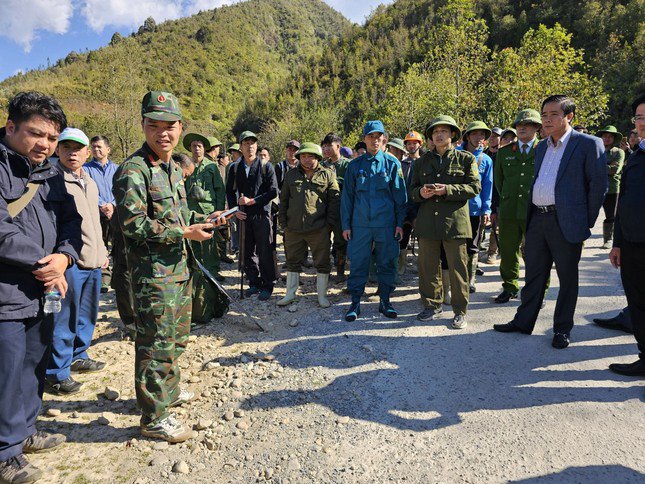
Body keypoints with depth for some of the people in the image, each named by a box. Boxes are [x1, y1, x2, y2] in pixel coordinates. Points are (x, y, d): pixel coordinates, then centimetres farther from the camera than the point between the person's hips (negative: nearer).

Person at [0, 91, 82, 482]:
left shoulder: (52, 173, 11)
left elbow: (71, 220, 9)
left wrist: (64, 257, -10)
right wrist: (43, 264, -14)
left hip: (43, 293, 7)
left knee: (35, 366, 18)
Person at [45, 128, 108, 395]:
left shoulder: (90, 182, 16)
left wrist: (102, 251, 22)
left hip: (93, 262, 8)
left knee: (87, 315, 19)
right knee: (63, 319, 0)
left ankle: (77, 356, 36)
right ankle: (55, 373, 13)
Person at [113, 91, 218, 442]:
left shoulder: (173, 168, 13)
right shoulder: (133, 170, -15)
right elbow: (133, 223, -22)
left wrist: (200, 220, 5)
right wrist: (184, 232, -20)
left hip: (178, 267, 9)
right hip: (153, 272, -9)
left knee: (177, 337, 21)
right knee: (157, 344, 0)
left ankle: (168, 391, 40)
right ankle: (154, 417, 14)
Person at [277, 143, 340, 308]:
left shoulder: (328, 175, 2)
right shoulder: (291, 175, 11)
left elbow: (334, 201, 0)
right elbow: (283, 200, 14)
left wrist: (330, 224, -7)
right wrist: (283, 222, 7)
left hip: (319, 229, -3)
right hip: (293, 229, 3)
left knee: (322, 263, 5)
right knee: (293, 261, 13)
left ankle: (322, 295, 19)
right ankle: (290, 294, 26)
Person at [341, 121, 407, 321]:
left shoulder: (392, 163, 4)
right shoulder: (355, 165, 6)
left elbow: (400, 196, 4)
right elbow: (347, 196, 7)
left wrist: (400, 223, 0)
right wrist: (346, 225, 2)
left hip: (386, 224, 0)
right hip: (360, 224, 0)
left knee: (387, 263, 8)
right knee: (358, 263, 3)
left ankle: (385, 301, 22)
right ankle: (355, 303, 15)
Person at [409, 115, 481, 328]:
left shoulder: (466, 159, 6)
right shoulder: (422, 161, 15)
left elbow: (474, 187, -2)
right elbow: (411, 190, 16)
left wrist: (447, 190, -15)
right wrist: (421, 192, -8)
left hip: (455, 221, -3)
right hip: (427, 222, 3)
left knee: (458, 268, 1)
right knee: (428, 267, 8)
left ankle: (460, 311, 14)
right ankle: (432, 305, 24)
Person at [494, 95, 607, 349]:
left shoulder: (588, 144, -4)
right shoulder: (541, 148, 15)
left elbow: (599, 184, -6)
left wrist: (587, 221, -6)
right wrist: (529, 217, 13)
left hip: (566, 222, -6)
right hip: (537, 220, 6)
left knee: (567, 277, 7)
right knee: (533, 274, 13)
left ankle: (562, 329, 19)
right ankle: (523, 321, 24)